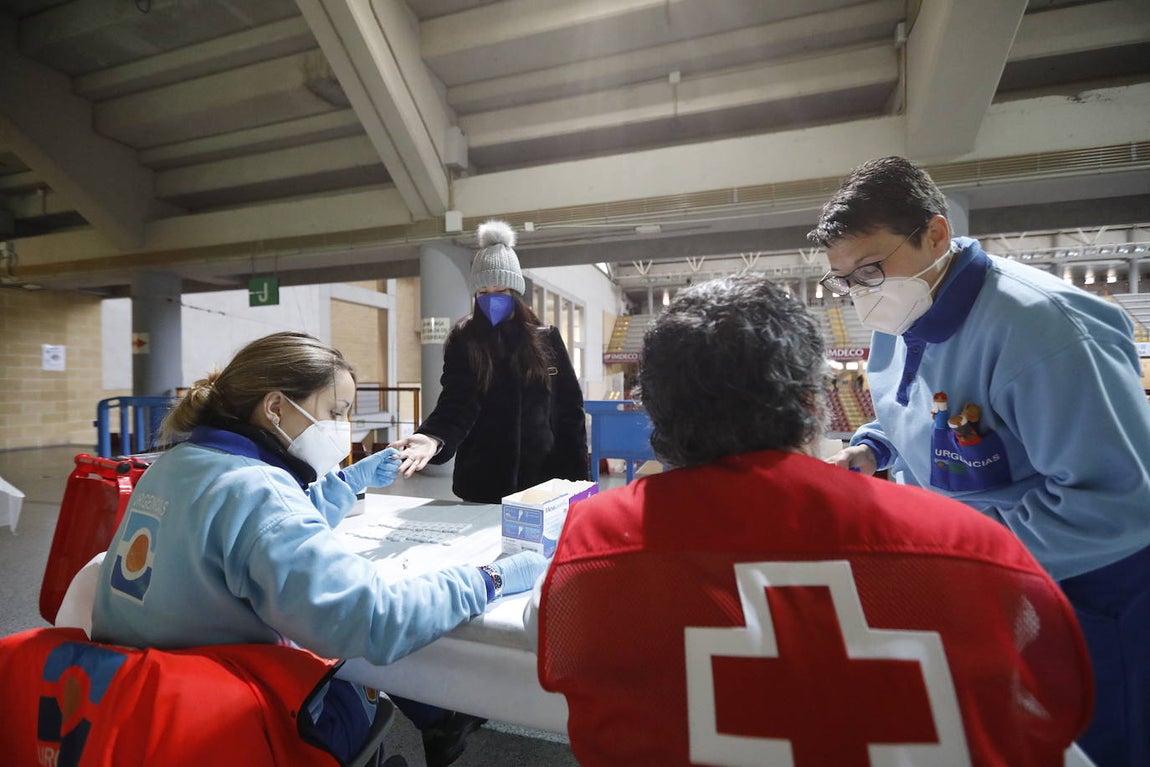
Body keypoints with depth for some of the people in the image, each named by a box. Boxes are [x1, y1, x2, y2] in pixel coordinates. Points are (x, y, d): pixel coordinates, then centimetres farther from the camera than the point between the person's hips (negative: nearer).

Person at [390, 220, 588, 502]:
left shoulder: (547, 339, 0)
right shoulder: (463, 343, -3)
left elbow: (570, 410, 2)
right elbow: (457, 405, -14)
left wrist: (575, 478, -1)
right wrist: (434, 438, -35)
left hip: (542, 479, 1)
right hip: (483, 482, 0)